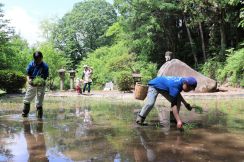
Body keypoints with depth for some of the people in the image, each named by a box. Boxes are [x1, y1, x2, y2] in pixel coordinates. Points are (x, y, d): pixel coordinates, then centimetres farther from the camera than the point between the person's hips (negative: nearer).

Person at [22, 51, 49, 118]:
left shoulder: (45, 66, -13)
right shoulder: (31, 64, -7)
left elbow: (45, 77, -9)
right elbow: (28, 75, -2)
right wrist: (29, 80, -23)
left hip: (40, 85, -2)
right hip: (32, 84, 3)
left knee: (39, 103, 0)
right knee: (27, 100, 9)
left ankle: (39, 117, 11)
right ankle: (24, 114, 26)